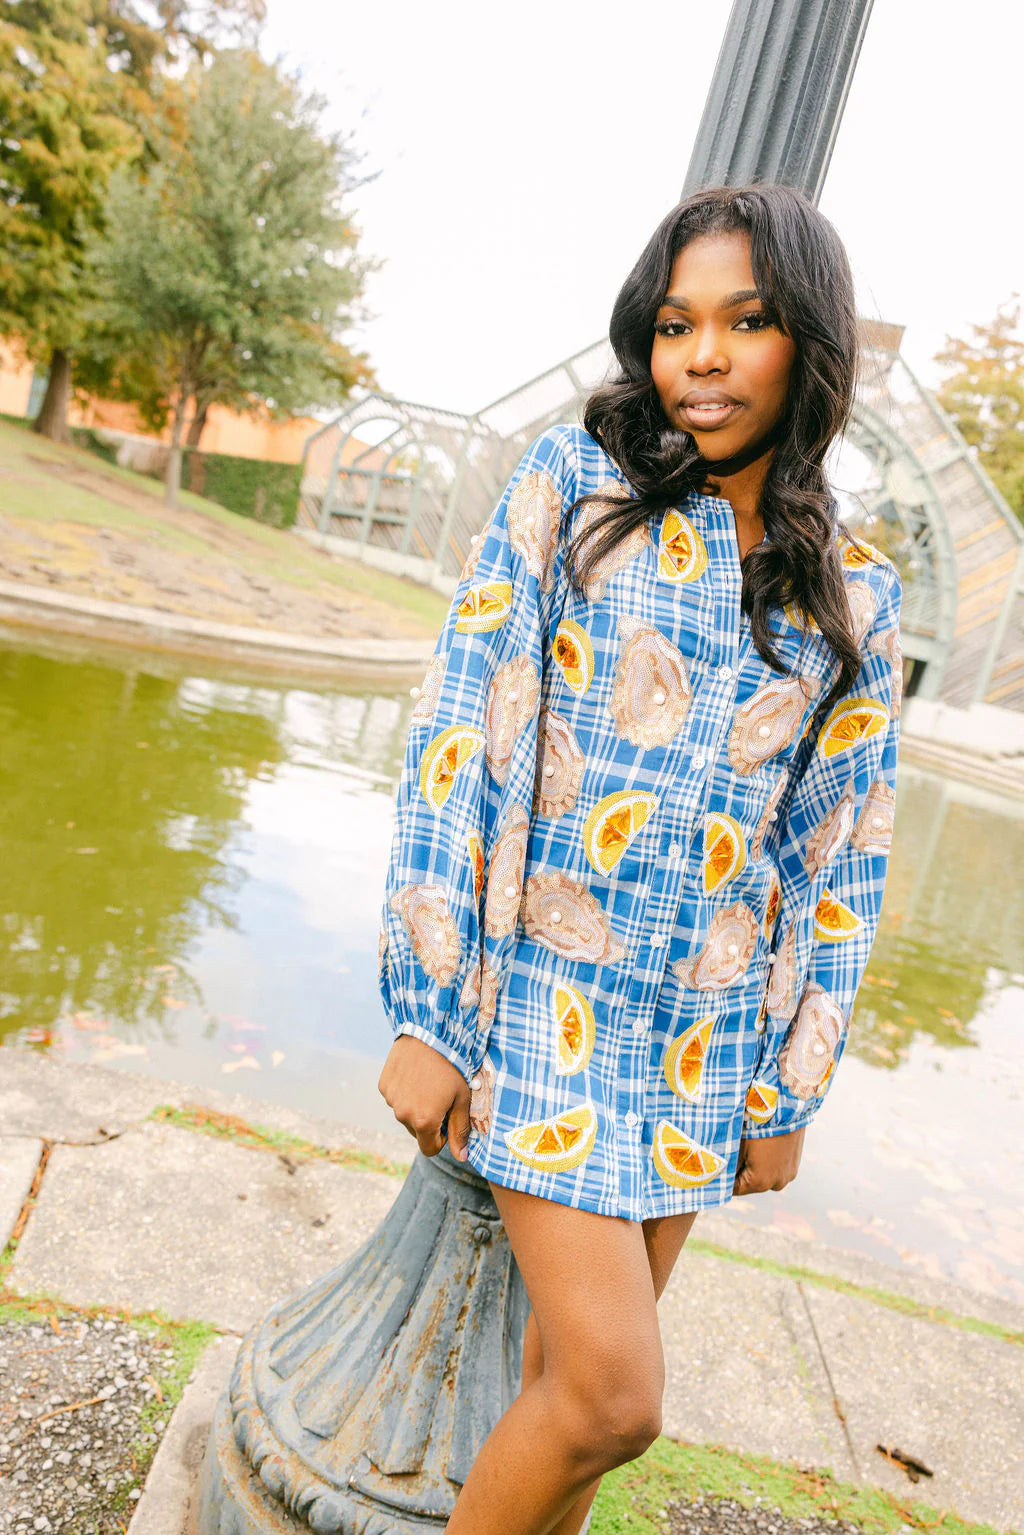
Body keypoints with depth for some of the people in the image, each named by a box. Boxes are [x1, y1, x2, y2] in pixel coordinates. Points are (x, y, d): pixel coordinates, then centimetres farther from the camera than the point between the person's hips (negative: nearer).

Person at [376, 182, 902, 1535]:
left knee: (572, 1376, 14)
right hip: (546, 994, -3)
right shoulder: (575, 481, -4)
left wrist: (791, 1089, 9)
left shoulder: (854, 596, 5)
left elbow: (838, 856, 8)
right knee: (613, 1397, -5)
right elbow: (457, 741, -8)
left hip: (707, 1035, 4)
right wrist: (425, 1012, -11)